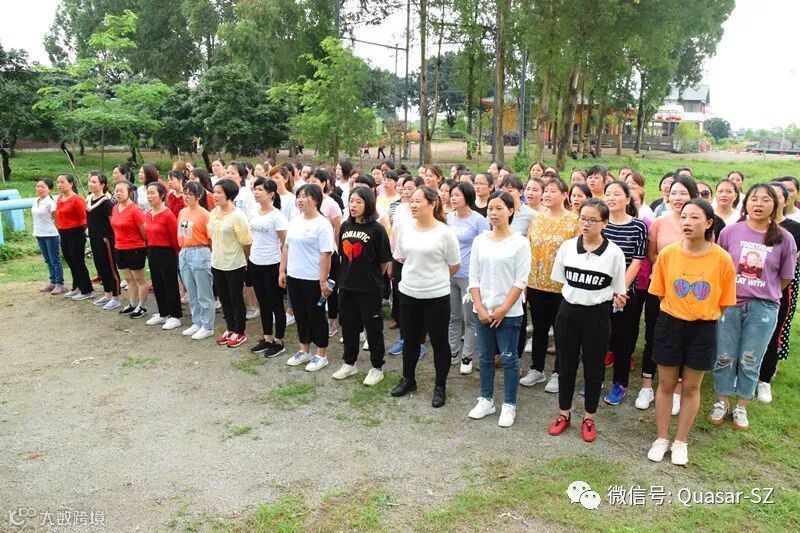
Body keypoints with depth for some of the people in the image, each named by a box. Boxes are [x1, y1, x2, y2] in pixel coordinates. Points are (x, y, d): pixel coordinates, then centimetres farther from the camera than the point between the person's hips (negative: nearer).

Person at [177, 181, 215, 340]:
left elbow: (211, 238, -12)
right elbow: (181, 233, 16)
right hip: (184, 254, 8)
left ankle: (207, 327, 12)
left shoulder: (204, 214, -13)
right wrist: (182, 251, 11)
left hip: (200, 253, -8)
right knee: (191, 292, 16)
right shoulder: (182, 212, 9)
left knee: (204, 294, 2)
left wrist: (202, 251, -7)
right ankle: (197, 323, 28)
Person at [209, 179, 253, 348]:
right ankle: (230, 329, 31)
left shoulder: (237, 215, -17)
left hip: (234, 265, -7)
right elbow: (212, 237, 14)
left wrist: (245, 261, -3)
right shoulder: (213, 213, 4)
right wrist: (216, 254, 11)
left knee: (236, 299, 6)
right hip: (217, 264, 7)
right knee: (224, 299, 16)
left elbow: (246, 242, -13)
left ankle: (240, 333, 20)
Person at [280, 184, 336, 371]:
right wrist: (282, 271, 11)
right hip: (294, 277, 7)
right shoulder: (295, 221, 8)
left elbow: (326, 255, -17)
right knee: (300, 315, 16)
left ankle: (321, 355, 19)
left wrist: (323, 281, -19)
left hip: (313, 280, -7)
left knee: (316, 316, 5)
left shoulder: (322, 224, -14)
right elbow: (287, 247, 14)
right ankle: (304, 351, 31)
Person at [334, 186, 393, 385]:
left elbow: (384, 261, -8)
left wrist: (372, 278, 4)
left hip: (370, 289, -5)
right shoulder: (345, 226, 3)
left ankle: (377, 368, 22)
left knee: (373, 328, 7)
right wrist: (348, 275, 14)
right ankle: (349, 363, 33)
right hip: (346, 286, 5)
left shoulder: (377, 229, -13)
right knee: (348, 326, 16)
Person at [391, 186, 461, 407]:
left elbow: (454, 266, -4)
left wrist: (434, 277, 7)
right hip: (408, 294, 5)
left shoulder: (445, 232, -12)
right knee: (409, 339, 18)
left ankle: (440, 387, 25)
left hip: (436, 296, -4)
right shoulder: (405, 230, 1)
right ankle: (408, 379, 38)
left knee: (439, 342, 9)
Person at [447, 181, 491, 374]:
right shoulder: (448, 217, 6)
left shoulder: (478, 220, -10)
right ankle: (453, 352, 28)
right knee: (453, 316, 15)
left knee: (469, 319, 5)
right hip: (449, 274, 5)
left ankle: (467, 357, 17)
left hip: (469, 276, -5)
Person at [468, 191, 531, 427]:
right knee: (486, 358, 14)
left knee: (509, 359, 5)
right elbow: (474, 277, 3)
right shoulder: (479, 241, 3)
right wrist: (480, 308, -6)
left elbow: (521, 281, -10)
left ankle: (509, 405, 19)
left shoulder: (520, 242, -7)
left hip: (509, 312, -4)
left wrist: (503, 309, -12)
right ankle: (486, 400, 28)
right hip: (483, 311, 4)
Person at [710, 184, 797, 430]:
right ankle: (721, 402, 28)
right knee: (724, 358, 10)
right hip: (729, 304, 0)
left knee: (750, 362, 11)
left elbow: (785, 278, 5)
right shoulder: (730, 231, -3)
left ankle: (741, 407, 29)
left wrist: (763, 294, 5)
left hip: (763, 309, 0)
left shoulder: (784, 239, -3)